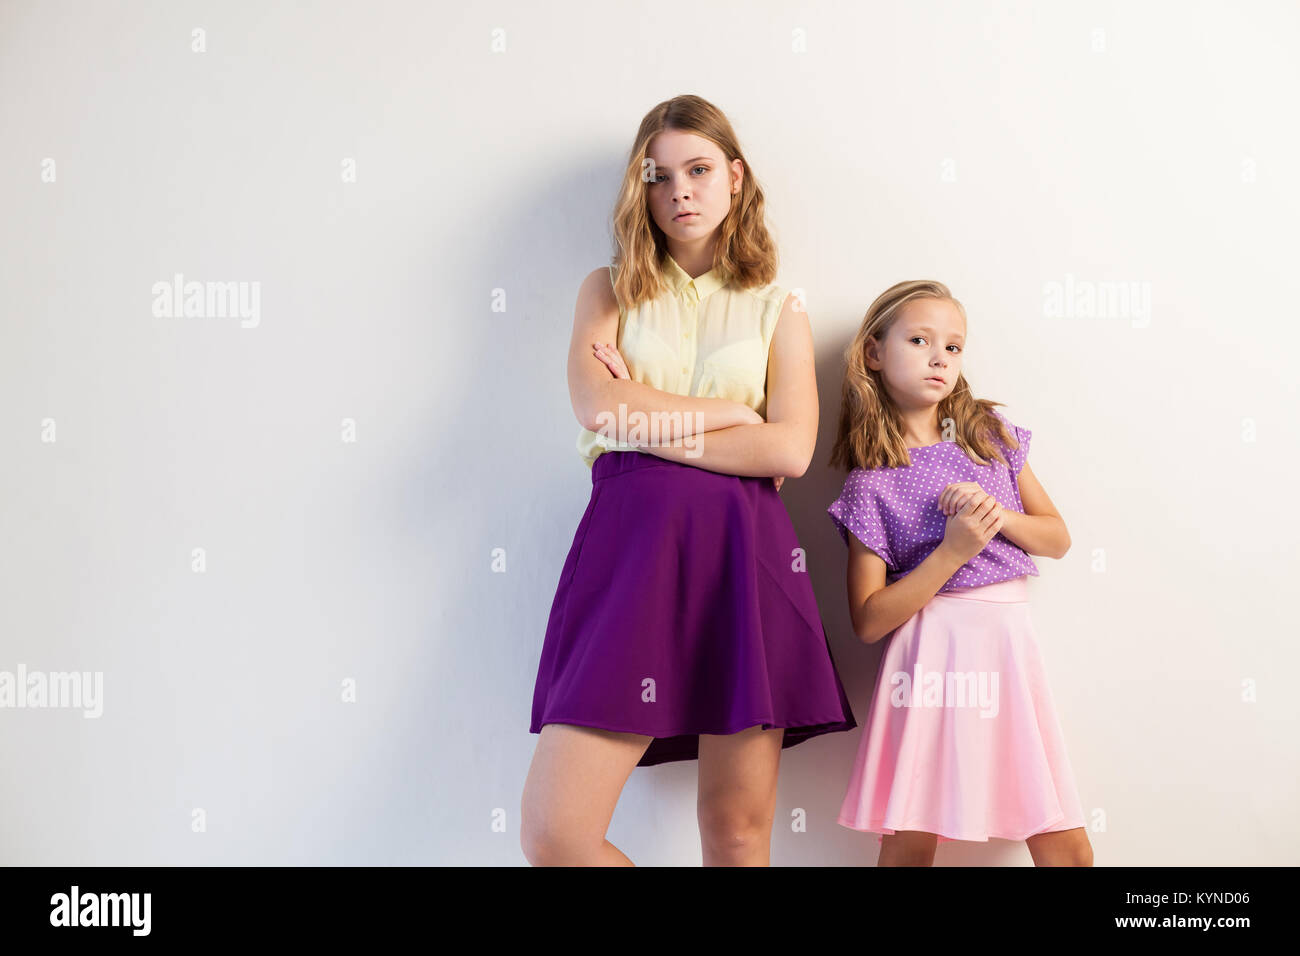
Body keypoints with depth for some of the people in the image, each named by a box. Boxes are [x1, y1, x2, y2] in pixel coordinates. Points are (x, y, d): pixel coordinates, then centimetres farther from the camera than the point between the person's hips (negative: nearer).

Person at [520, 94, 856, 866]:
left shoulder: (779, 311, 15)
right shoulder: (610, 292, 16)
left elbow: (790, 450, -1)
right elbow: (598, 406, -3)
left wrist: (651, 425, -4)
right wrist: (733, 411, 1)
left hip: (743, 550, 0)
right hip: (631, 542, 0)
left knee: (739, 829, 2)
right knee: (551, 830, -9)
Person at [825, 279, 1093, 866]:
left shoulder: (990, 433, 9)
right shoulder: (872, 480, -2)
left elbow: (1057, 538, 14)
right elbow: (868, 621, -6)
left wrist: (1000, 515, -6)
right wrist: (952, 551, -15)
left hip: (1009, 645, 4)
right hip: (934, 655, -4)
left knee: (1068, 850, 5)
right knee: (910, 844, -1)